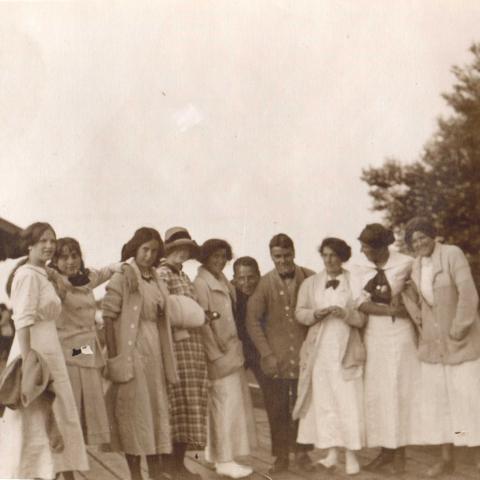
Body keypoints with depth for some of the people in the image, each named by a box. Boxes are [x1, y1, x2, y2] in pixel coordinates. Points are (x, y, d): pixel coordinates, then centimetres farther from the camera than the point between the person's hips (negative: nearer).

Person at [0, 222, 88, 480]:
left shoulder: (42, 275, 18)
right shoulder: (28, 275, -11)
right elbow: (23, 322, -18)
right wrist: (27, 363, -23)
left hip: (49, 354, 9)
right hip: (35, 354, -9)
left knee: (49, 418, 12)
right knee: (33, 419, -5)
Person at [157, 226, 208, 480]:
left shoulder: (184, 276, 20)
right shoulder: (163, 273, -7)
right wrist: (178, 331, -18)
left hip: (195, 345, 9)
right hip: (177, 344, -8)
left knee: (192, 402, 9)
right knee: (179, 401, -6)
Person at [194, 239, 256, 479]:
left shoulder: (222, 281, 14)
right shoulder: (201, 283, -12)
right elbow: (202, 323, -16)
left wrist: (234, 350, 12)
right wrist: (215, 356, -17)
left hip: (231, 351, 8)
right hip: (219, 354, -8)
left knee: (229, 404, 11)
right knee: (227, 404, -6)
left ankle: (217, 454, 20)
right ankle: (224, 460, 0)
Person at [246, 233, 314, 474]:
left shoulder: (309, 278, 0)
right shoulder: (265, 283, -3)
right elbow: (252, 320, -1)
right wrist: (266, 354, -6)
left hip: (305, 355, 1)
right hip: (277, 358, -1)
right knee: (277, 409, 2)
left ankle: (302, 452, 23)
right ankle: (281, 456, 14)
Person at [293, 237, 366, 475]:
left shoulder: (355, 283, 5)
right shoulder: (310, 283, 11)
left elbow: (363, 317, 2)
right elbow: (299, 312, 7)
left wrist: (345, 313, -16)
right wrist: (317, 314, -12)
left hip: (346, 350, -2)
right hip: (319, 349, 2)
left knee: (349, 400, -6)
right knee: (323, 400, -1)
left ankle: (351, 455, -2)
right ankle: (332, 452, 4)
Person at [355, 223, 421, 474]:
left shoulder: (405, 263, -7)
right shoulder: (361, 269, 3)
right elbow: (361, 304, -6)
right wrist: (389, 309, -16)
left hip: (399, 334, -4)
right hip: (373, 335, 4)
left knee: (399, 392, 0)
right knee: (376, 394, 5)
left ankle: (399, 454, 8)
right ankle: (385, 451, 14)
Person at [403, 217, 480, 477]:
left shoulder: (453, 254, -14)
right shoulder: (417, 264, 6)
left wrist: (458, 331, -18)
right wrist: (418, 320, 11)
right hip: (432, 342, 6)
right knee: (438, 399, 7)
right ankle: (447, 458, 16)